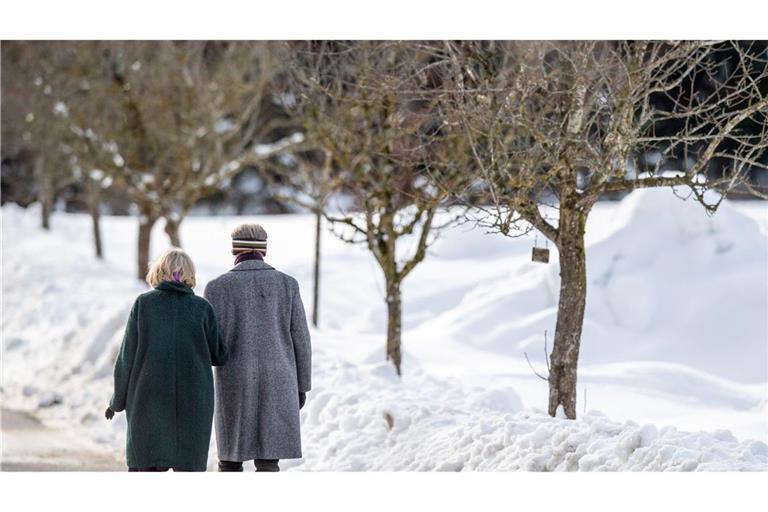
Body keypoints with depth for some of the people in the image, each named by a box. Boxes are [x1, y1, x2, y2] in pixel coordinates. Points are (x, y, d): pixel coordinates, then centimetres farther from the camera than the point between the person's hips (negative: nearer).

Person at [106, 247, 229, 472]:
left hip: (149, 397, 0)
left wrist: (118, 400, 10)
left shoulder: (143, 303, 0)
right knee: (189, 466, 4)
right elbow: (219, 356, 3)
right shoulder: (202, 307, 1)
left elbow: (127, 355, 1)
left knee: (142, 464, 2)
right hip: (193, 401, 0)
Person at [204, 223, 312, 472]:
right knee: (267, 459, 2)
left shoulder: (219, 286, -5)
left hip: (236, 386, -1)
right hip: (278, 385, 1)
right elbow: (300, 339, 4)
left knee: (231, 459, 13)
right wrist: (301, 386, 13)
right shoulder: (287, 284, 1)